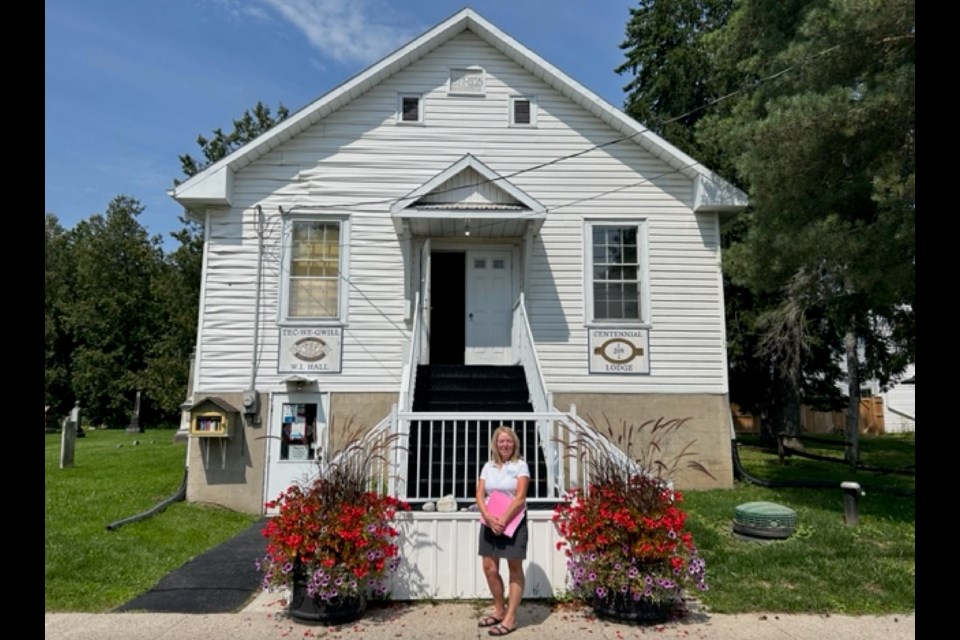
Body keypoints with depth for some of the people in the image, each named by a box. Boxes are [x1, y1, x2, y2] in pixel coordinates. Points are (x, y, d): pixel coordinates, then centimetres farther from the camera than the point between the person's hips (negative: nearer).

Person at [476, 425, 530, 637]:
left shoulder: (520, 465, -4)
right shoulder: (488, 467, 8)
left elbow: (520, 497, -13)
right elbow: (480, 495, 1)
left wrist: (503, 521, -18)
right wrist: (489, 518, -15)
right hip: (490, 522, 5)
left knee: (515, 568, 2)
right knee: (489, 567, 6)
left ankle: (510, 618, 7)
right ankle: (499, 610, 23)